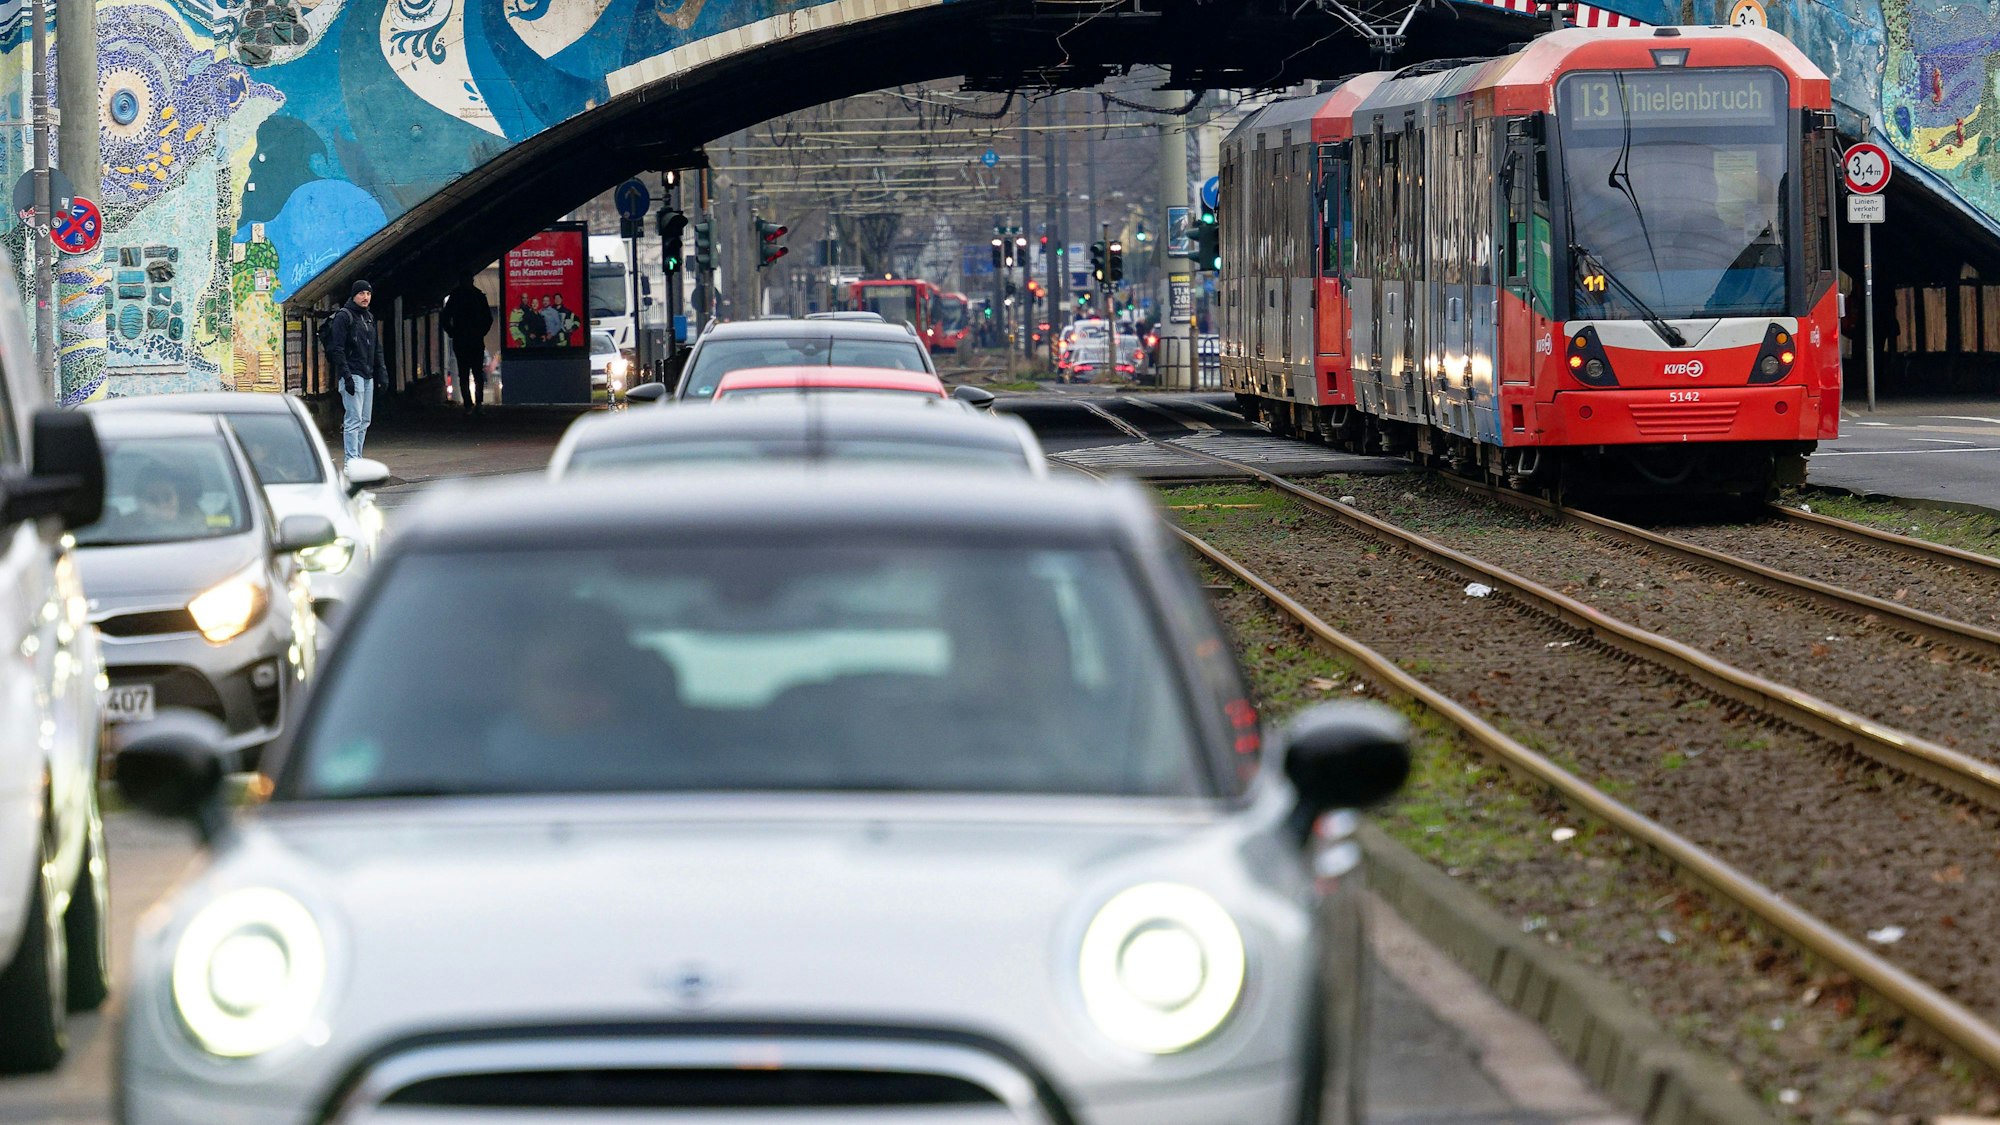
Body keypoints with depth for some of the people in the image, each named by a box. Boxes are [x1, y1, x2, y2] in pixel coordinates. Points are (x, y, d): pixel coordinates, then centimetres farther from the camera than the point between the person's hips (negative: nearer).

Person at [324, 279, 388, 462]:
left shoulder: (369, 318, 18)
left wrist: (382, 374, 14)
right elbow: (337, 349, -13)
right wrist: (347, 376, -19)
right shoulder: (343, 317, -7)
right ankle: (351, 462, -14)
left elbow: (377, 349, 23)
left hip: (368, 376, 8)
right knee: (354, 420, -12)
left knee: (364, 422, 8)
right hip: (352, 376, -8)